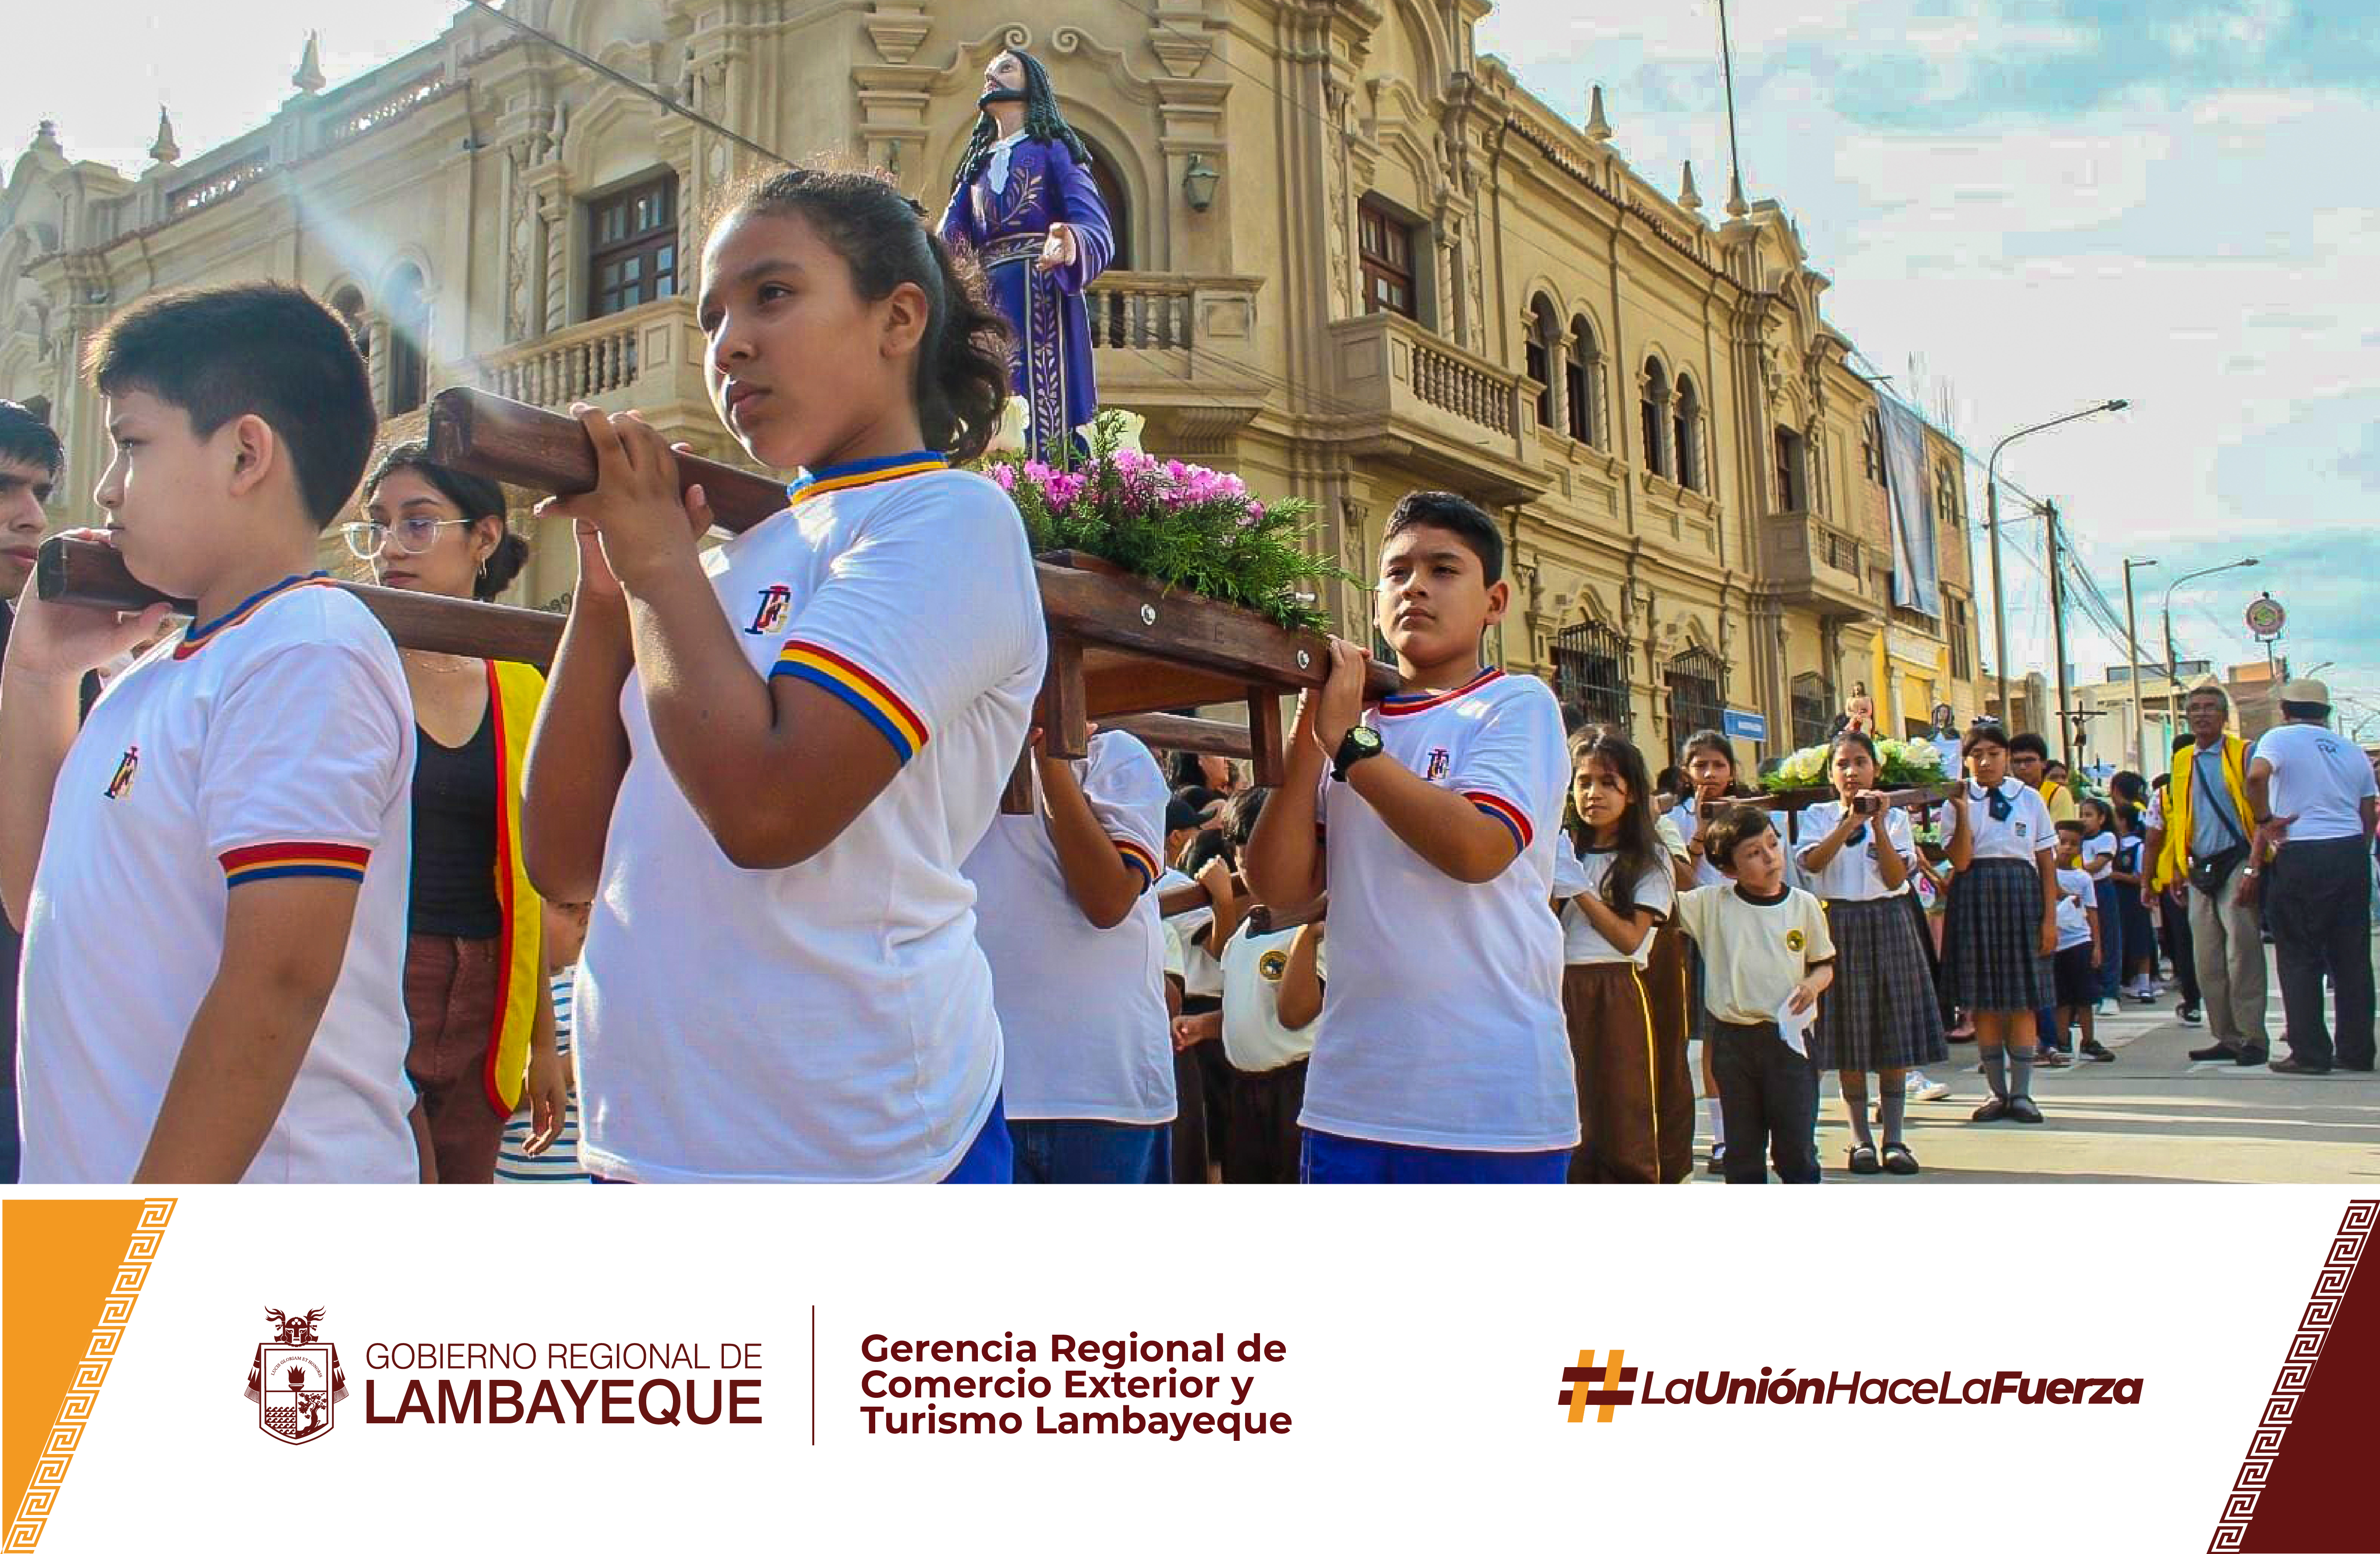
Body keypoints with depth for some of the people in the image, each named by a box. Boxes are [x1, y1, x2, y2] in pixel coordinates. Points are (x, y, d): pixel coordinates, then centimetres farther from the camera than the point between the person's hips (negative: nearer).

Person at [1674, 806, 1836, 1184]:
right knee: (1743, 1146, 11)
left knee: (1796, 1144, 5)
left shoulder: (1804, 905, 2)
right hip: (1733, 1039, 0)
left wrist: (1813, 984, -10)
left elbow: (1824, 965, 10)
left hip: (1789, 1037, 0)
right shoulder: (1711, 904, -2)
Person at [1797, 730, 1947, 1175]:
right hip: (1840, 924, -1)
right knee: (1850, 1039, 1)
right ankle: (1861, 1140, 10)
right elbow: (1812, 862, -14)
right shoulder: (1819, 816, 5)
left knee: (1894, 1036, 2)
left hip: (1889, 924, 1)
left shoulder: (1895, 816, 6)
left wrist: (1878, 824, -15)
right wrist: (1852, 820, -18)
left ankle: (1895, 1138, 10)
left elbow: (1896, 878, -6)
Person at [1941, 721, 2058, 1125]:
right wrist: (1962, 812, -17)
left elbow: (2047, 860, 4)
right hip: (1974, 898, 0)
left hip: (2021, 895, 0)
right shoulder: (1959, 800, 2)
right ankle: (1997, 1092, 13)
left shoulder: (2030, 799, 5)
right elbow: (1960, 862, -8)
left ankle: (2021, 1092, 7)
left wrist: (2050, 917, -2)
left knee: (2023, 999, 0)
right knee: (1982, 1000, 3)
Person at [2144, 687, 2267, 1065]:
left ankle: (2252, 1038, -1)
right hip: (2200, 871, 6)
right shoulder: (2181, 762, 14)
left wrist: (2254, 868, -16)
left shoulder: (2243, 754, -3)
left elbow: (2262, 814, -8)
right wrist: (2177, 867, 10)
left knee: (2242, 953, -7)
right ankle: (2227, 1038, 14)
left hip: (2236, 864, -6)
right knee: (2207, 962, 7)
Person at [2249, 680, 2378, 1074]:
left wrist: (2265, 820, -12)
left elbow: (2256, 776, -25)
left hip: (2301, 857, -5)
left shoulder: (2280, 738, -3)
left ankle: (2310, 1053, 1)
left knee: (2300, 957, 1)